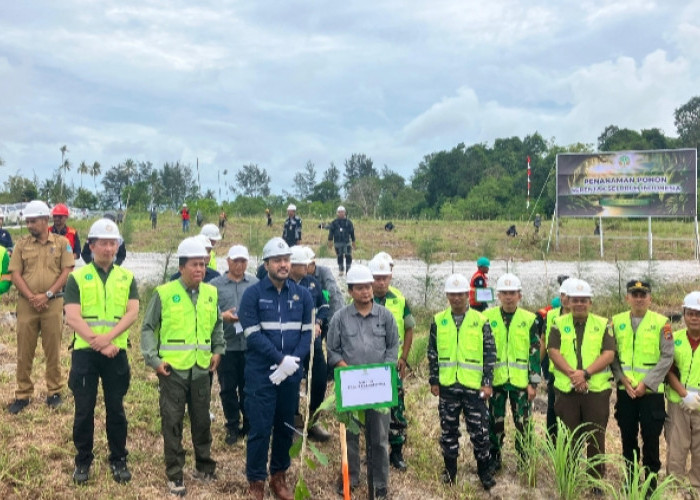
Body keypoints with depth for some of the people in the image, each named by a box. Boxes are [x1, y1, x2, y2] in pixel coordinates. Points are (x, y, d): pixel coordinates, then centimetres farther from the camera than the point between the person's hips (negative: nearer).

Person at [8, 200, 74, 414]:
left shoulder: (61, 242, 1)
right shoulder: (22, 244, 6)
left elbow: (67, 272, -4)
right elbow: (15, 274, 2)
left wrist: (46, 295, -13)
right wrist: (31, 297, -11)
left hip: (53, 304, -2)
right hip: (26, 304, 2)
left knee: (53, 350, 6)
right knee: (24, 352, 6)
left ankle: (54, 392, 18)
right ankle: (22, 395, 16)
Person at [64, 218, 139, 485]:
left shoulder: (127, 277, 5)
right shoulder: (77, 277, -1)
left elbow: (132, 313, -6)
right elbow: (72, 317, -10)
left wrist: (108, 337, -20)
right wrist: (98, 344, -17)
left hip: (117, 352, 1)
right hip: (85, 352, -1)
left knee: (116, 408, 9)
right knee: (84, 410, 7)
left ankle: (118, 460, 22)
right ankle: (83, 461, 23)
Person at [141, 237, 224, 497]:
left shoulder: (211, 293, 5)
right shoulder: (164, 293, -8)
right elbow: (148, 328, -2)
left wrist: (218, 350, 10)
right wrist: (153, 359, -9)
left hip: (202, 369, 4)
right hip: (172, 368, -4)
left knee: (202, 419, 14)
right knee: (172, 422, 4)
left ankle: (204, 466, 30)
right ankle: (174, 475, 16)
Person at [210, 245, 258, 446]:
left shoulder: (255, 284, 5)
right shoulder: (215, 285, 2)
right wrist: (222, 316, -18)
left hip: (250, 344, 1)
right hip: (226, 345, 0)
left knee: (249, 387, 11)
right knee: (228, 388, 8)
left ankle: (249, 425, 26)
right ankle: (232, 427, 22)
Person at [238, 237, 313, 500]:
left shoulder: (302, 294, 5)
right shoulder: (252, 294, -5)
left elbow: (307, 332, 3)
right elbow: (253, 335, -11)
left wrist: (293, 361, -11)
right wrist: (281, 359, -18)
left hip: (291, 374, 3)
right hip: (261, 373, -3)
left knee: (286, 426, 12)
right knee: (260, 428, 0)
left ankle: (279, 476, 28)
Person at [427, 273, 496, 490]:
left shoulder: (480, 321, -2)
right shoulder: (438, 321, 4)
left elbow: (490, 354, 0)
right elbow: (432, 353, 8)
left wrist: (488, 383, -5)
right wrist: (433, 380, 6)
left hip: (474, 386, -2)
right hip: (447, 386, 2)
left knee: (479, 431, 4)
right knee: (448, 430, 11)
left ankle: (485, 471, 20)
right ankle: (450, 469, 26)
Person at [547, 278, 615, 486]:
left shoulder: (602, 325, 6)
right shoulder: (559, 324, 8)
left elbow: (609, 354, -5)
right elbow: (553, 351, -3)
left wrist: (585, 373, -17)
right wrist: (572, 374, -17)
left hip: (597, 390, 0)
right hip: (566, 390, 1)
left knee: (596, 439, 4)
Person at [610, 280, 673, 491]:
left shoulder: (662, 323, -3)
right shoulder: (616, 321, 5)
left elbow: (667, 358, -7)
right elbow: (611, 354, 5)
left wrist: (646, 383, -13)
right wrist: (623, 379, -9)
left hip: (651, 391, -2)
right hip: (625, 391, 3)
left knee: (651, 440, 2)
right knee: (628, 438, 11)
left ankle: (651, 485, 16)